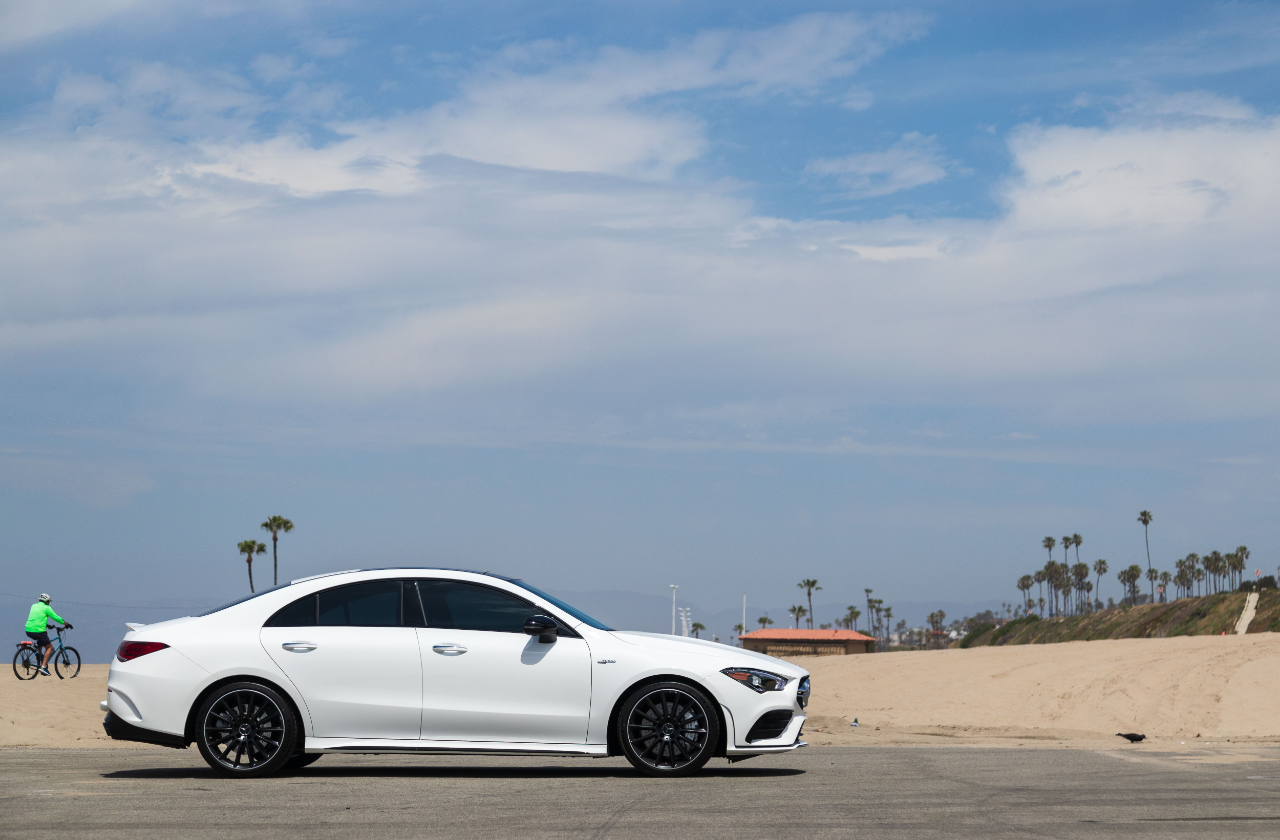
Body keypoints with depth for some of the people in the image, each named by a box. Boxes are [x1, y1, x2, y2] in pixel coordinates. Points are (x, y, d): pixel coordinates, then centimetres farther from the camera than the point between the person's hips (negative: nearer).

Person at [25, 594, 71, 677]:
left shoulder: (33, 606, 19)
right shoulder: (46, 608, -2)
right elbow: (56, 617, 0)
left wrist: (46, 625, 41)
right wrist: (66, 623, 12)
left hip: (28, 631, 7)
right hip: (38, 631, -7)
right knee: (49, 647, 7)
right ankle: (43, 666, -9)